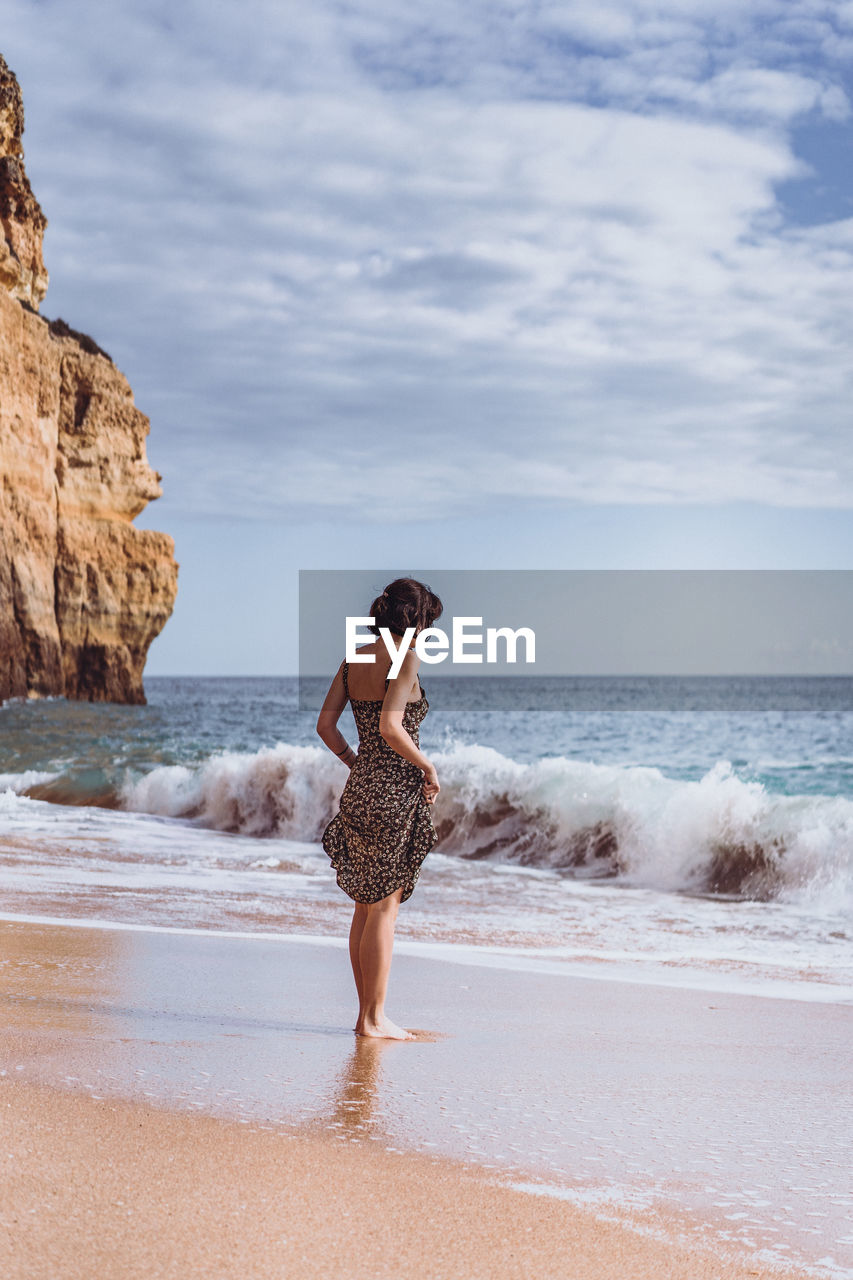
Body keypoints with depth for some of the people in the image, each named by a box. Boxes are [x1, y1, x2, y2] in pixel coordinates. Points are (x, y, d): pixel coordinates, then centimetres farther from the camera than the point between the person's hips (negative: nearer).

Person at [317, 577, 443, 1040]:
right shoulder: (406, 659, -13)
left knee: (366, 906, 14)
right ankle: (375, 1018, 5)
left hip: (360, 789, 8)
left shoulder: (354, 660, 9)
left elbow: (325, 724, 9)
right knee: (384, 907, -1)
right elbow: (390, 727, -24)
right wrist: (428, 767, -11)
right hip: (395, 792, -8)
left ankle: (366, 1014, 20)